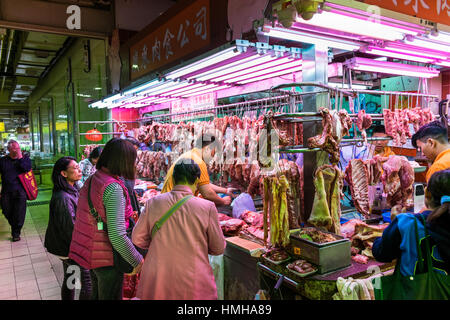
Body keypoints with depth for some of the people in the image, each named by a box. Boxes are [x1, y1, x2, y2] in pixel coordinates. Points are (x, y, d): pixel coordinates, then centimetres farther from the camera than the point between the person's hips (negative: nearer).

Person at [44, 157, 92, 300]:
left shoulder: (73, 190, 3)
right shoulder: (63, 198, -26)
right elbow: (71, 228, -25)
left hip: (67, 247, 9)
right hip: (72, 249, -9)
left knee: (69, 279, 21)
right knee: (88, 282, 1)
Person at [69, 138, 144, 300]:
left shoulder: (90, 180, 3)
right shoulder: (113, 188, -24)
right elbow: (116, 235, -28)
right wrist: (137, 260, -17)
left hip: (87, 252, 8)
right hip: (106, 258, -8)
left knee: (96, 294, 26)